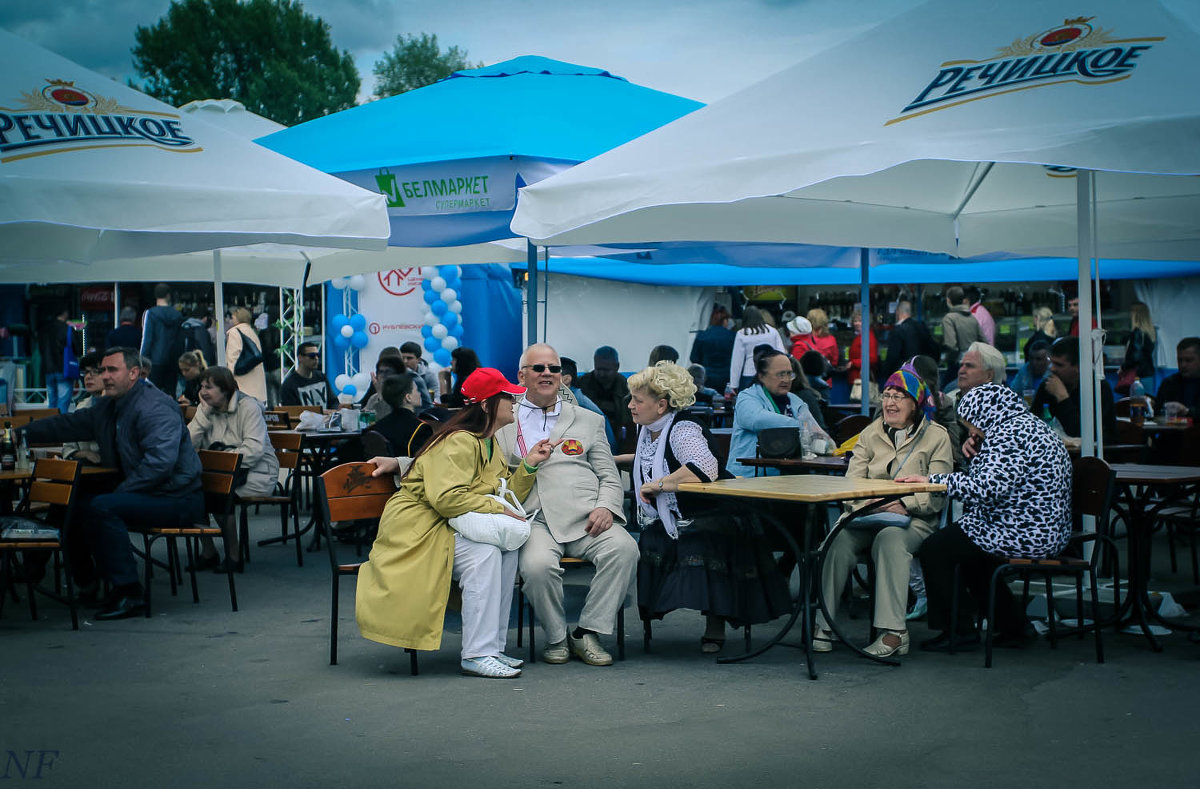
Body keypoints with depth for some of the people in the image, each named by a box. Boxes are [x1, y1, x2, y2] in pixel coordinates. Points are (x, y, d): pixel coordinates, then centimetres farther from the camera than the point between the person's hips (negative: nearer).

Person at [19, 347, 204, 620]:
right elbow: (68, 425, 24)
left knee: (102, 507, -27)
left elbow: (160, 462, -27)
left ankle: (129, 594, -22)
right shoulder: (108, 407, 13)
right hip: (147, 494, 10)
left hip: (178, 500, -10)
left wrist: (121, 492, -25)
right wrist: (22, 433, 18)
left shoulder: (156, 407, -17)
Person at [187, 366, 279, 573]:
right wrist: (204, 411, -8)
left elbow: (254, 449, -20)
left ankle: (234, 556, -18)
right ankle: (207, 553, -12)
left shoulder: (249, 407, -8)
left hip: (256, 473, -5)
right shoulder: (206, 410, 11)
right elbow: (187, 442, -5)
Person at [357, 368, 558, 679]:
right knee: (484, 553, -28)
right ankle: (477, 655, -27)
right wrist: (497, 510, -23)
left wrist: (528, 465, -3)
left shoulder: (490, 446, 14)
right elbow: (447, 497, -29)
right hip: (414, 528, -9)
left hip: (445, 527, 9)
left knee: (508, 549, -11)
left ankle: (492, 645, -8)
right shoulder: (459, 441, -17)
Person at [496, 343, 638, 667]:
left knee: (623, 549, -28)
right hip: (535, 520, -2)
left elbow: (609, 477, 18)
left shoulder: (589, 421, 22)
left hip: (585, 518, 2)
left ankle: (587, 632, -14)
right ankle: (556, 637, -7)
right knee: (537, 565, -34)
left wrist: (605, 507, -3)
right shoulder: (503, 423, 18)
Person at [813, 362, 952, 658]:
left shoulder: (937, 437, 7)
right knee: (839, 538, -30)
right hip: (867, 519, 3)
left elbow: (937, 494, -2)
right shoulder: (870, 434, 18)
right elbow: (851, 481, 8)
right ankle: (823, 625, -28)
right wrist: (864, 505, -15)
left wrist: (903, 506, -19)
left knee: (889, 539, -37)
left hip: (913, 522, -3)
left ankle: (893, 631, -39)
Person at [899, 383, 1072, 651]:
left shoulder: (1012, 433, -18)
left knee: (934, 550, -8)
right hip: (1042, 533, 11)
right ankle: (1011, 625, 29)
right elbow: (993, 480, 23)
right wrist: (977, 452, 8)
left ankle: (960, 630, 2)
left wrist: (933, 479, -23)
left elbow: (987, 487, -28)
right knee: (966, 551, 29)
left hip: (1025, 536, -11)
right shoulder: (1028, 425, 17)